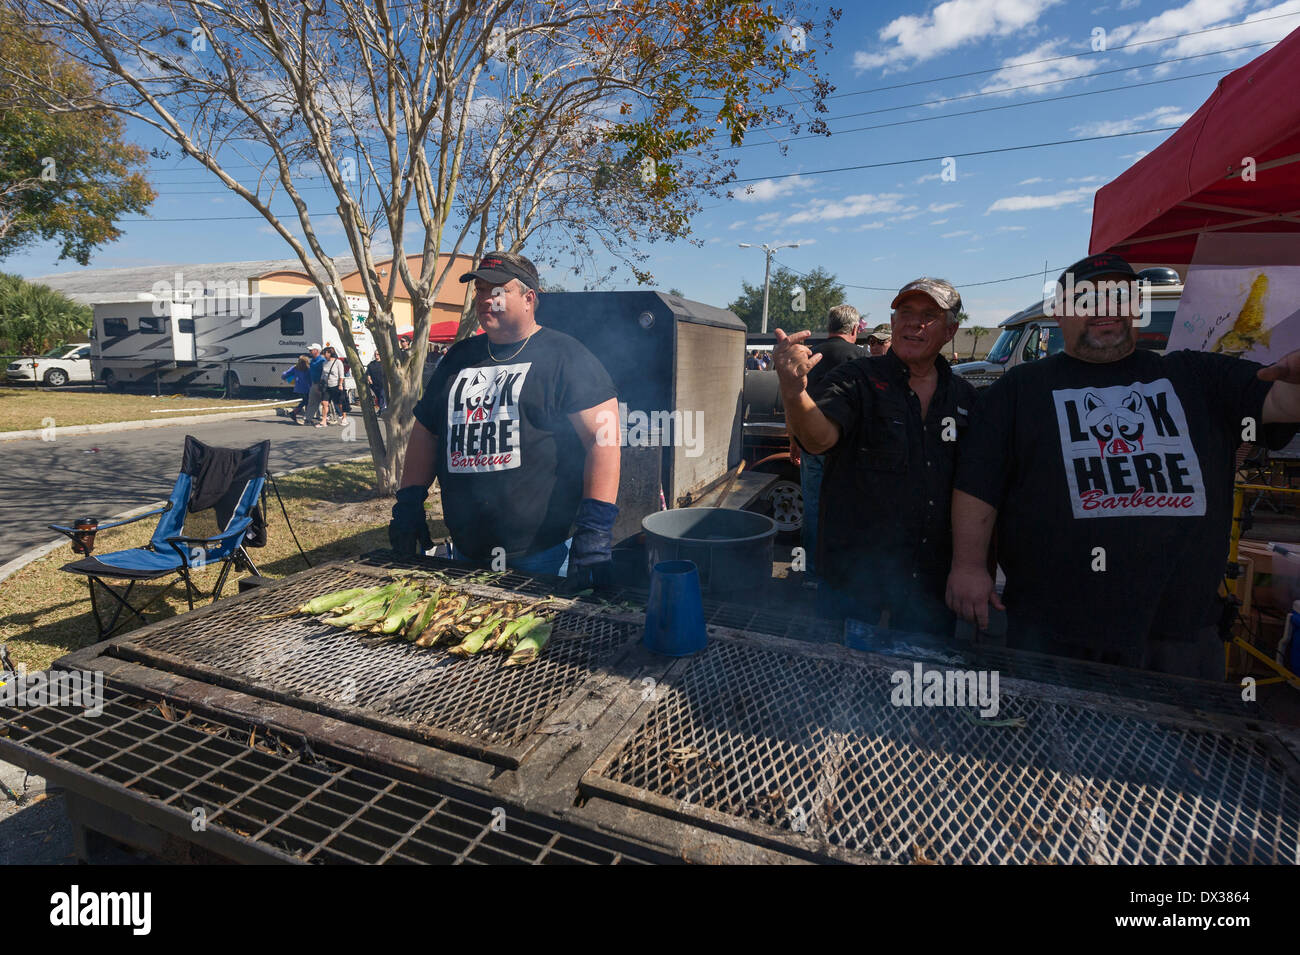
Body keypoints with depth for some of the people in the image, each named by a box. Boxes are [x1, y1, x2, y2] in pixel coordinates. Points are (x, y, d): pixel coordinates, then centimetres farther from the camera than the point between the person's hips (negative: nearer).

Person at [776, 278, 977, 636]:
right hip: (855, 574, -3)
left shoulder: (965, 397, 6)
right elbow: (819, 437, -27)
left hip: (932, 579, 4)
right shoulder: (858, 379, -7)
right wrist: (794, 392, -48)